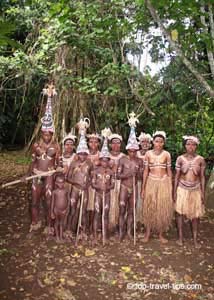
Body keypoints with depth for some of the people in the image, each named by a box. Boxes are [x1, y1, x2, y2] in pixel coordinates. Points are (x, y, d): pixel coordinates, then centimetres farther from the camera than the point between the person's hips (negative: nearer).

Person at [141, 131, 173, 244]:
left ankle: (160, 234, 18)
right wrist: (143, 188, 1)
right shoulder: (148, 154, 0)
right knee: (149, 208, 5)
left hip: (164, 183, 0)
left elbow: (169, 171, 4)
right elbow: (145, 171, 2)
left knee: (163, 208, 5)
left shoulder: (166, 154, -1)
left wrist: (170, 187, 2)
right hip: (151, 182, 0)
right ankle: (148, 233, 18)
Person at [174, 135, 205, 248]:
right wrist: (174, 191, -2)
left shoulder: (200, 159, -5)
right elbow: (177, 176, -1)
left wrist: (203, 193, -2)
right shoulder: (180, 158, -6)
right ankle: (180, 236, 21)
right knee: (180, 212, 6)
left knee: (195, 214, 7)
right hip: (182, 189, 0)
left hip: (195, 190, 0)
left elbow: (202, 177, 0)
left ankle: (195, 239, 20)